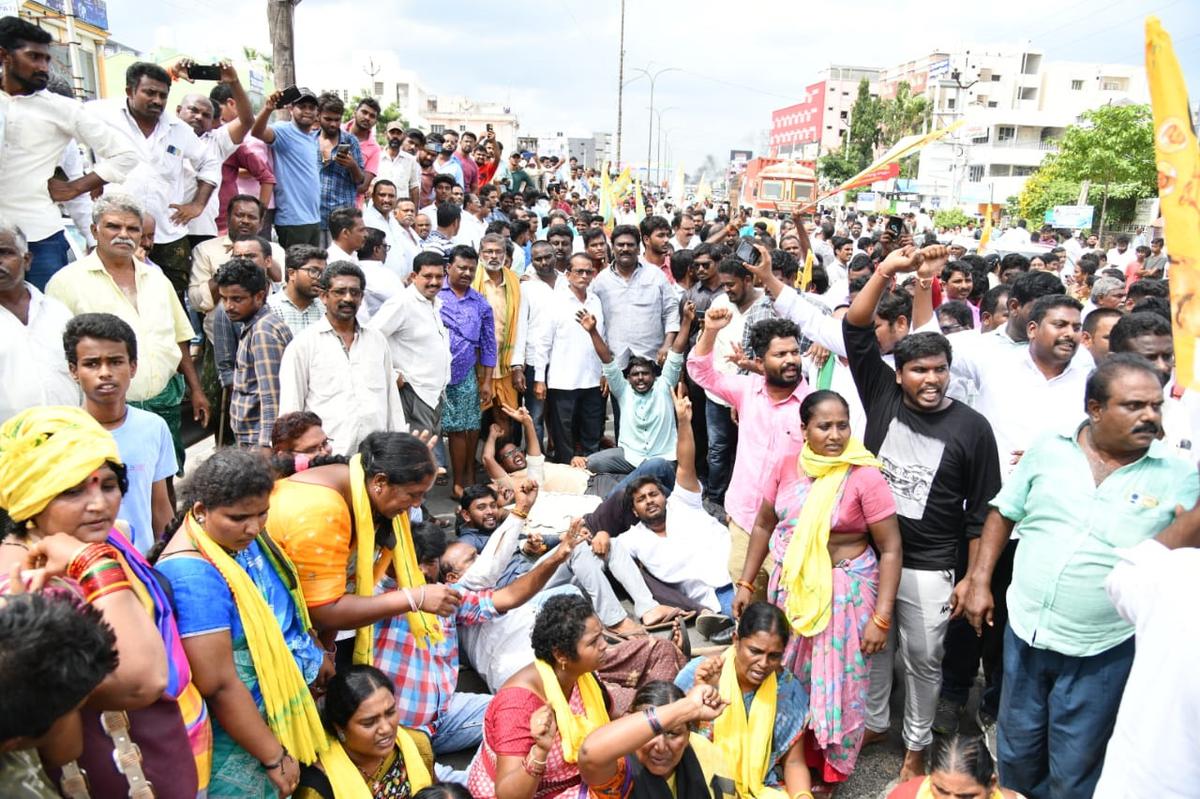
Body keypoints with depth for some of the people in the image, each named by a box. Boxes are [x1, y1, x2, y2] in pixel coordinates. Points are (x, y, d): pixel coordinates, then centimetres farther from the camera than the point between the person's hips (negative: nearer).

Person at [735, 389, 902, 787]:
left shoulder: (865, 477, -16)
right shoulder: (786, 467, -3)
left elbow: (890, 549, -14)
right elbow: (764, 525, 7)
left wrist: (881, 617, -17)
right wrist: (745, 583, 8)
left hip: (842, 590, -4)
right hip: (789, 586, 5)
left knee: (834, 681, 9)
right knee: (786, 677, 18)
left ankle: (830, 769, 33)